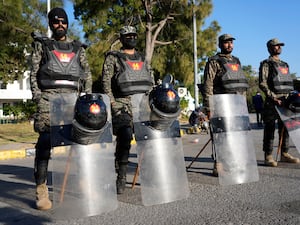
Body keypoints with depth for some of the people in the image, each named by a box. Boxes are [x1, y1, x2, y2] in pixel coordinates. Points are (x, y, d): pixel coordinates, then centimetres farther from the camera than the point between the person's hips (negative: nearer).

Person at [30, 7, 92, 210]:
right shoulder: (42, 45, 14)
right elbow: (34, 73, 8)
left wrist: (86, 98, 5)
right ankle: (41, 191, -10)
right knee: (45, 142, -11)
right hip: (49, 97, -2)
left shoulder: (77, 48, 20)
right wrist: (37, 96, -6)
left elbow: (87, 74, 18)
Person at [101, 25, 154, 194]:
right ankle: (121, 179, -6)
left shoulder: (143, 59, 22)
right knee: (124, 140, -14)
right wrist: (113, 104, -11)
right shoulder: (113, 58, 8)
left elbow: (152, 82, 23)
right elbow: (106, 83, 0)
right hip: (123, 105, -4)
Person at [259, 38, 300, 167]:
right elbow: (262, 84, -10)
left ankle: (284, 154, 17)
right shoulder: (266, 64, -1)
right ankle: (268, 156, 0)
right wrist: (274, 98, -18)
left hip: (285, 101, 7)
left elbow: (289, 83, 24)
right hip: (272, 101, -7)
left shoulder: (284, 65, 21)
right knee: (270, 129, -4)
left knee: (285, 128, 9)